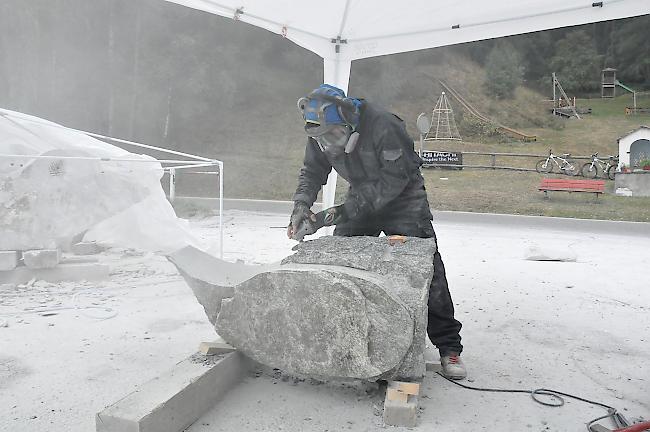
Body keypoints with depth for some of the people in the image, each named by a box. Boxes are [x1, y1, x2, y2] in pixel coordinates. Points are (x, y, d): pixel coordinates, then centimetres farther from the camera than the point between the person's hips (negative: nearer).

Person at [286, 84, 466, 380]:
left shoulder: (383, 126, -31)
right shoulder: (321, 135, -11)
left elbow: (393, 181, -30)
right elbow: (312, 172, 1)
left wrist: (342, 212, -32)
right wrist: (301, 205, -20)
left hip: (402, 198, -5)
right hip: (363, 196, 6)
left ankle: (449, 347, -1)